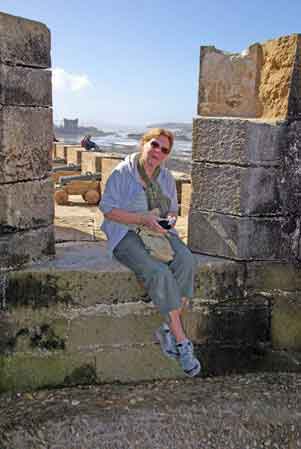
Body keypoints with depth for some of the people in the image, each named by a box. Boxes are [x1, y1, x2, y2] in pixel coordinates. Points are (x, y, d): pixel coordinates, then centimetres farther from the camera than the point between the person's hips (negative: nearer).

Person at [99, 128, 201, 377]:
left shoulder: (166, 177, 14)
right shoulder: (123, 172, -4)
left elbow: (173, 209, 23)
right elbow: (108, 209, -9)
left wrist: (169, 219, -2)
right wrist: (143, 219, -19)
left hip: (160, 232, 5)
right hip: (128, 235, -5)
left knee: (185, 261, -27)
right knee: (159, 272, -32)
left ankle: (167, 329, -16)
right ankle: (182, 341, -22)